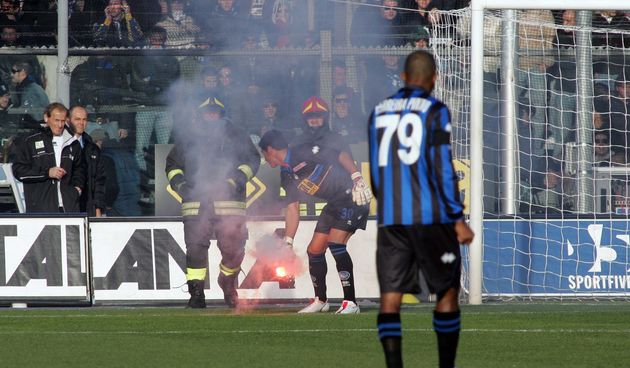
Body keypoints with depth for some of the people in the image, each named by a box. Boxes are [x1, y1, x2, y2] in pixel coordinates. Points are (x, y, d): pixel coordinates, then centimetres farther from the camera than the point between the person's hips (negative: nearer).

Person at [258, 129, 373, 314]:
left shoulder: (304, 152, -14)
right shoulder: (287, 177, 12)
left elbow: (342, 156, -18)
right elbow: (292, 210, 13)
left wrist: (357, 180, -27)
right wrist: (287, 242, 8)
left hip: (353, 196, -9)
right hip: (335, 204, 9)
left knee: (335, 243, -21)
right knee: (314, 250, 8)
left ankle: (350, 302, -19)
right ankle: (321, 300, 26)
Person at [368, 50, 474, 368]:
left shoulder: (379, 112, 11)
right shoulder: (434, 110, -4)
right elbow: (442, 168, -10)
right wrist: (457, 219, -8)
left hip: (390, 219, 4)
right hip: (431, 217, -4)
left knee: (390, 298, 0)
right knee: (447, 293, 9)